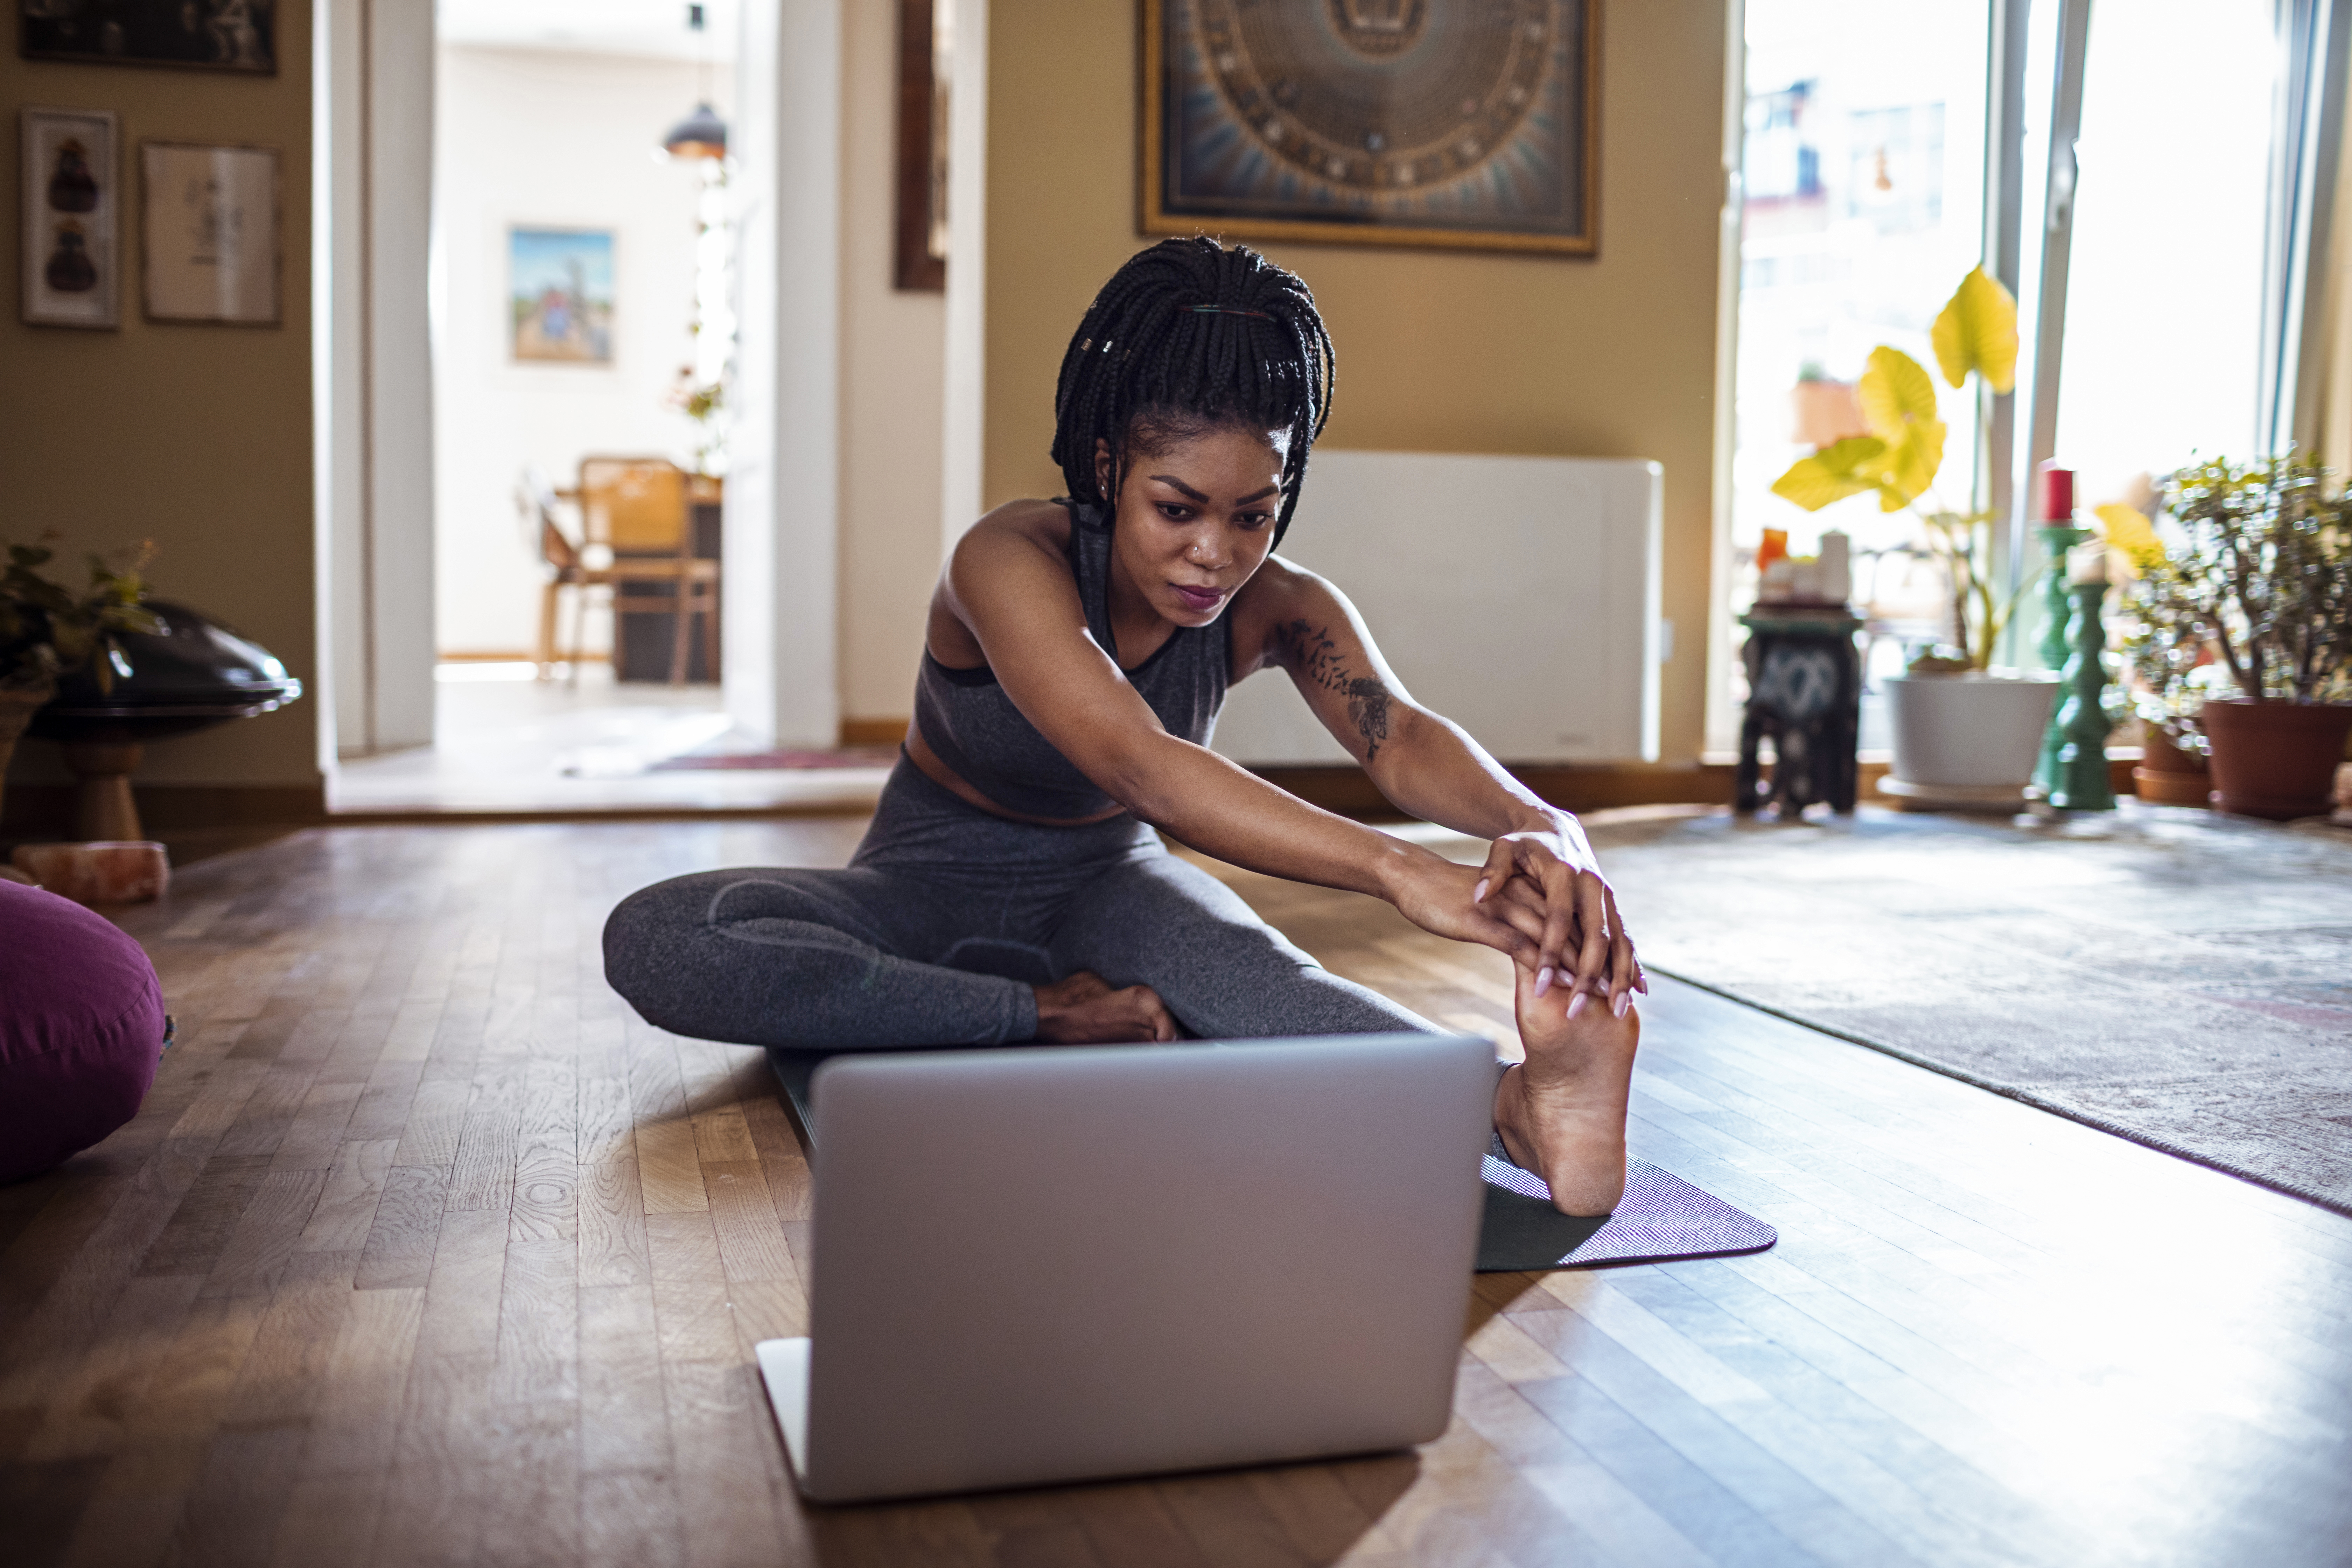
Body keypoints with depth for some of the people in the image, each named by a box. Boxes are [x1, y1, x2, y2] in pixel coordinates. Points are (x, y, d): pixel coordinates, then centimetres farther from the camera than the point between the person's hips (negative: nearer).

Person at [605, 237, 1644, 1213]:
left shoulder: (1278, 610, -15)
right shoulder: (1009, 563, -30)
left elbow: (1402, 737, -34)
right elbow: (1138, 766, -46)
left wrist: (1540, 827, -59)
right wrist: (1398, 871, -60)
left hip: (1102, 886, 1)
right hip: (934, 884, -1)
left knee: (1247, 968, -37)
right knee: (654, 940, -30)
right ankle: (1054, 1018, -32)